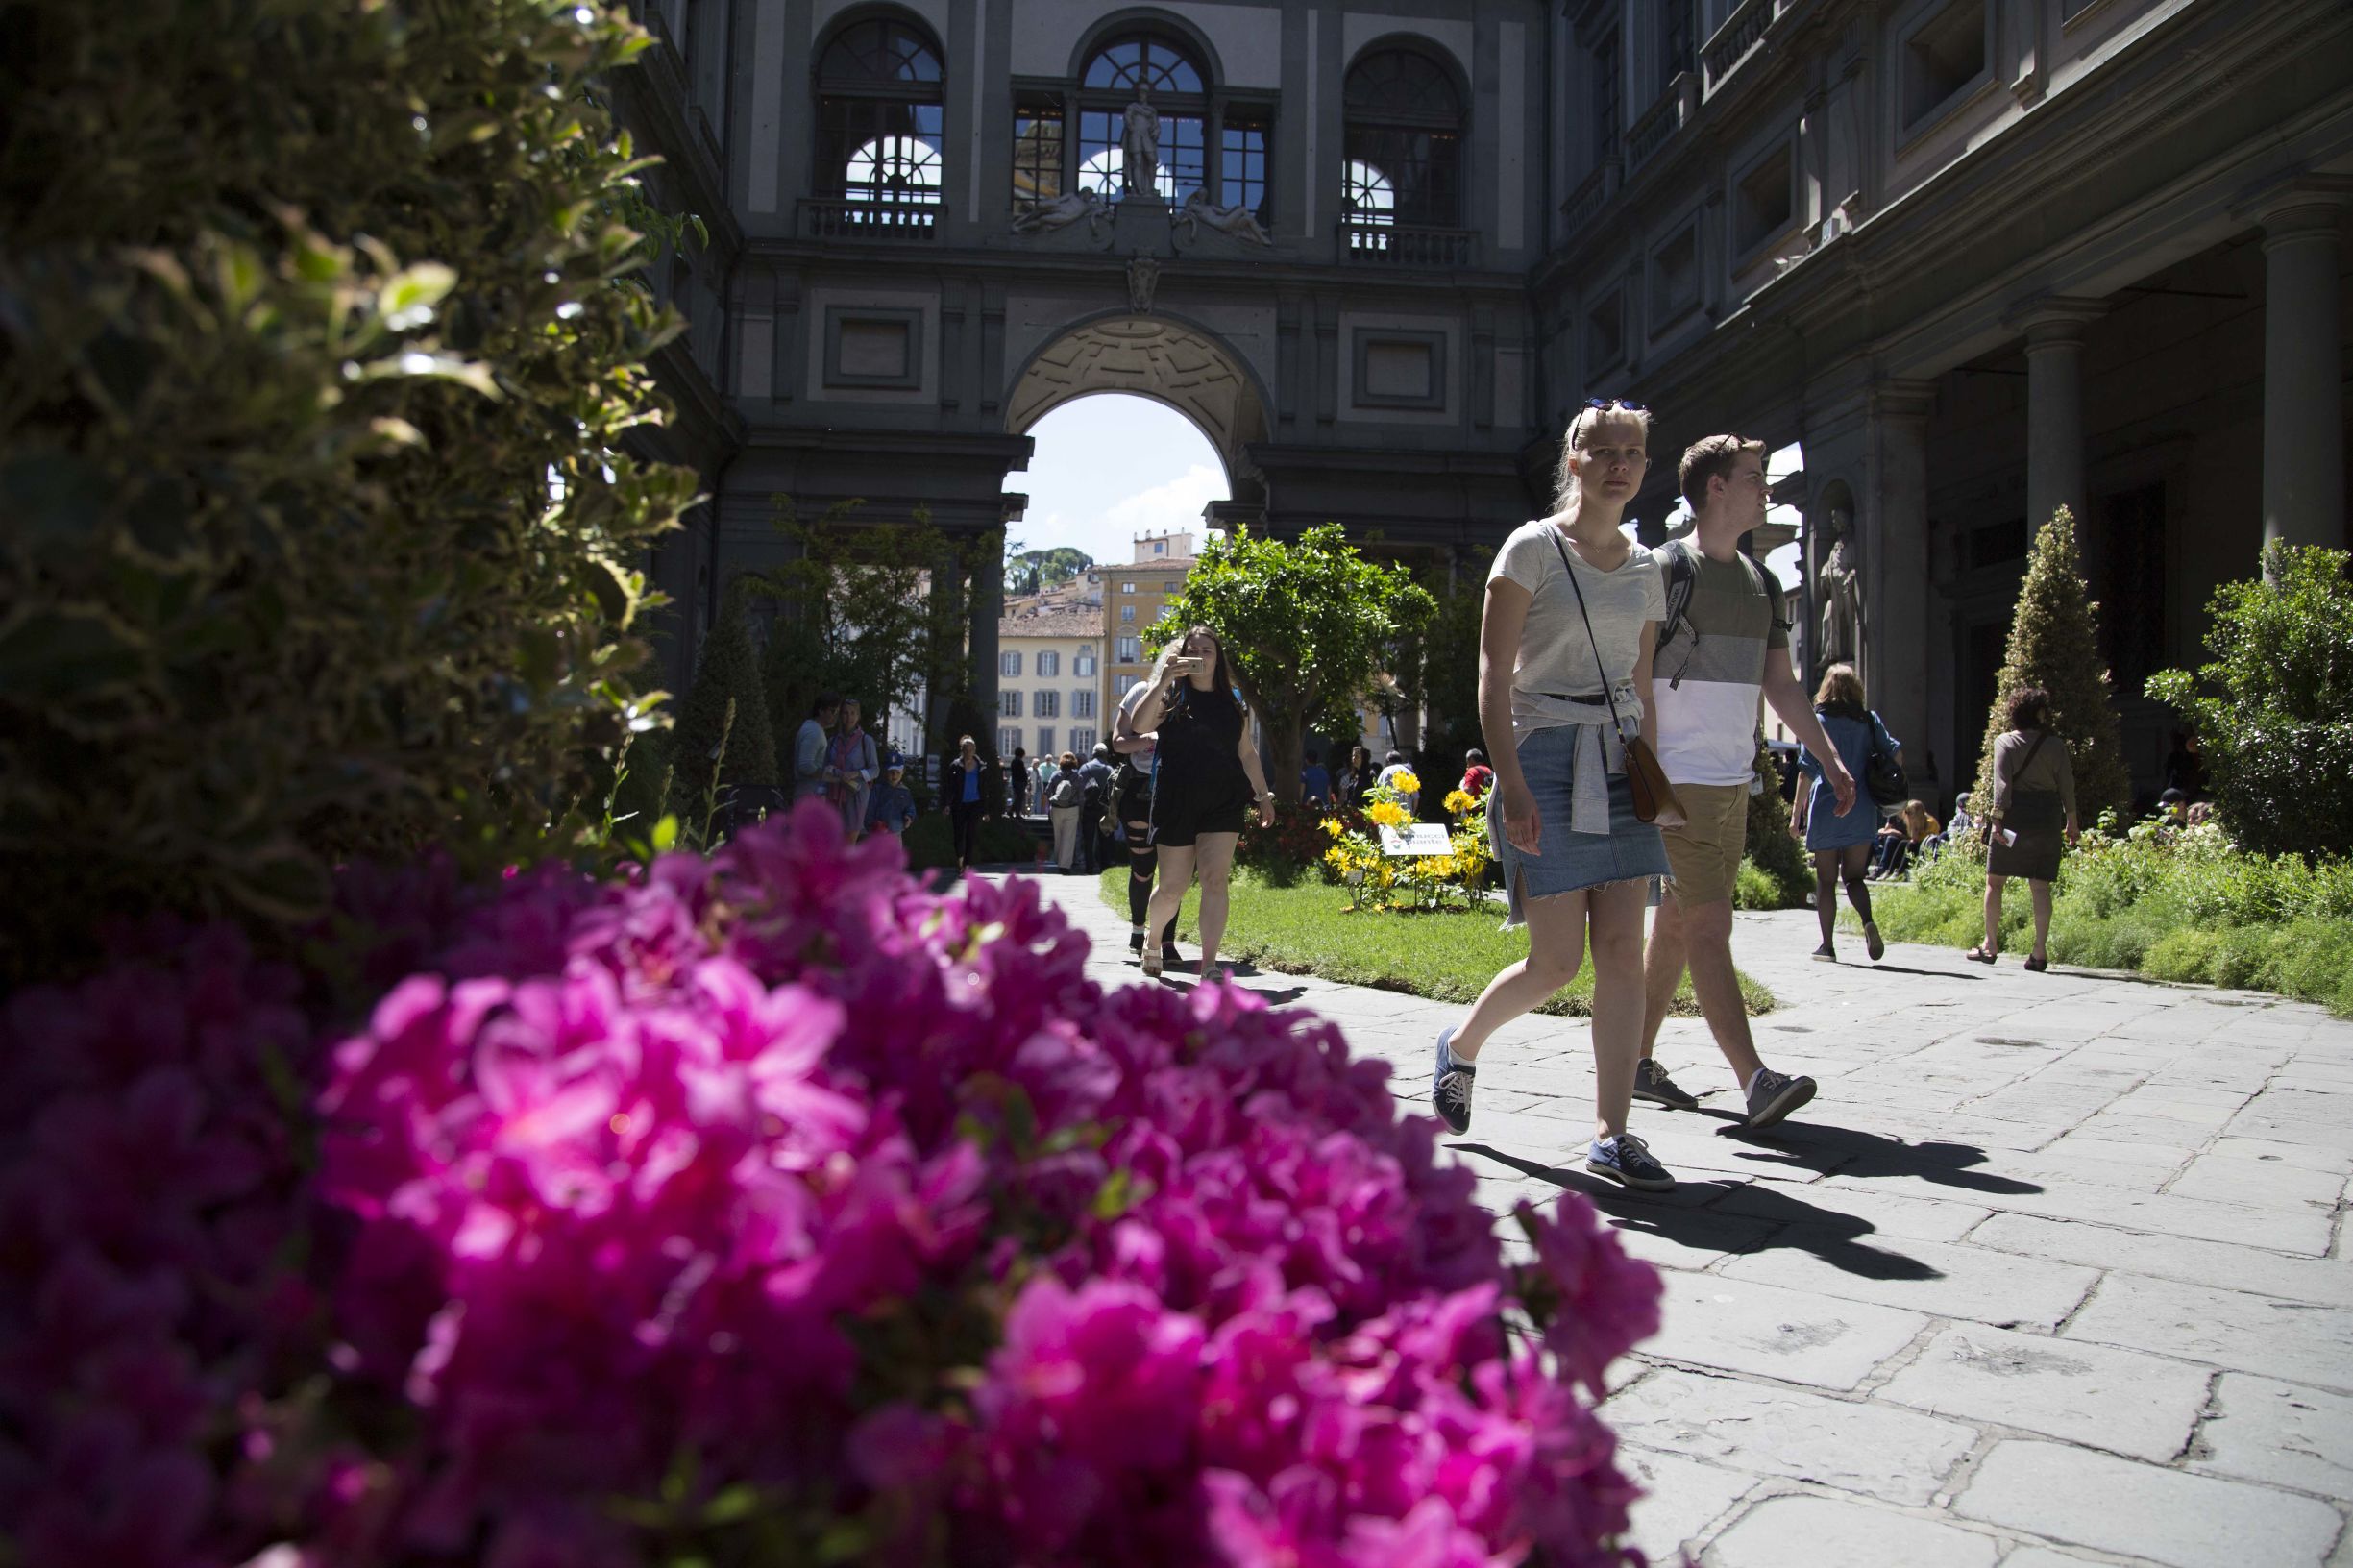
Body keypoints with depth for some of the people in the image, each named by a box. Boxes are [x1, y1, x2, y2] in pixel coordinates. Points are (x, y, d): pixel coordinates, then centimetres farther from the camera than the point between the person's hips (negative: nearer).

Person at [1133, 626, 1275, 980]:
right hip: (1177, 801, -2)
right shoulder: (1171, 696, 3)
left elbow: (1247, 753, 19)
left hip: (1224, 801, 2)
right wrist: (1164, 681, -23)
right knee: (1173, 887, 4)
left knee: (1215, 880, -12)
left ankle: (1209, 965, -13)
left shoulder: (1232, 700, 13)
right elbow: (1140, 725, -16)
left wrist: (1263, 795, 14)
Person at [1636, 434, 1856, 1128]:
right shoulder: (1666, 570, -6)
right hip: (1681, 779, -8)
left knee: (1678, 923, 11)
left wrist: (1829, 757, 14)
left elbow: (1781, 684, 20)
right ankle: (1755, 1080, -13)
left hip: (1734, 780, 8)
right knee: (1709, 925, -11)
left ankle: (1638, 1061, 18)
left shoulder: (1759, 582, 17)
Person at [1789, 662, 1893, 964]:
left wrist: (1796, 813, -3)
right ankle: (1868, 921, -19)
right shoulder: (1870, 720, 5)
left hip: (1826, 810, -2)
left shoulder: (1817, 721, -3)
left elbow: (1807, 771, -6)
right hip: (1862, 811, 2)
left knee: (1826, 881, 6)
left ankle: (1827, 945, 5)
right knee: (1854, 876, 9)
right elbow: (1895, 752, -1)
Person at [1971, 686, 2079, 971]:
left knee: (1994, 880, 7)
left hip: (2013, 815, -2)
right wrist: (2071, 821, 11)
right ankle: (2040, 951, -2)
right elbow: (2066, 785, 4)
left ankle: (1991, 945, 8)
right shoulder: (2055, 745, 4)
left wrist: (1998, 815, -14)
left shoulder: (2005, 742, 0)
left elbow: (2002, 781, -10)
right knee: (2040, 885, 3)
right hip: (2047, 817, 2)